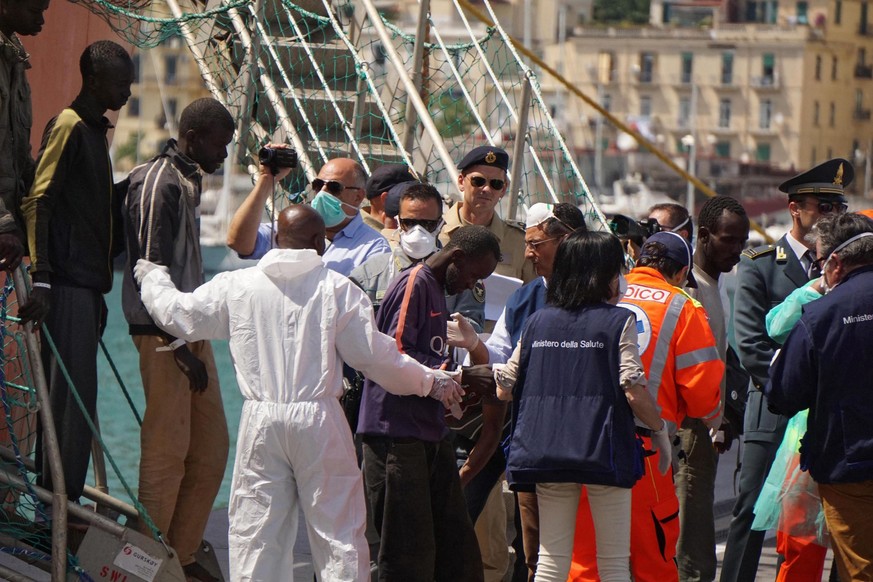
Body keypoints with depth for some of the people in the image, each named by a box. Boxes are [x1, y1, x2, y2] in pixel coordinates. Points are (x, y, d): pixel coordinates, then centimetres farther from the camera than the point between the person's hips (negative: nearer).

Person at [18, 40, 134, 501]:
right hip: (68, 283, -9)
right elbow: (38, 202, -17)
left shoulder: (95, 130, 19)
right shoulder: (69, 126, -10)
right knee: (72, 392, -9)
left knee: (73, 392, 10)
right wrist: (41, 280, -24)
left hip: (89, 283, 9)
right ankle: (61, 499, -7)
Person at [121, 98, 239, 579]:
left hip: (190, 332, 10)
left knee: (211, 449, 10)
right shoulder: (160, 183, -13)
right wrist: (179, 346, -18)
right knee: (167, 450, -5)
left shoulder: (185, 181, 16)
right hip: (164, 336, -10)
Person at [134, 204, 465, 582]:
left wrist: (153, 279, 35)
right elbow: (374, 356, -3)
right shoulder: (338, 289, -2)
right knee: (338, 528, 2)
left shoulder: (237, 286, 5)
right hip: (320, 420, -2)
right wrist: (431, 382, 9)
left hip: (261, 422, 2)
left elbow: (179, 316, 15)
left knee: (254, 530, 8)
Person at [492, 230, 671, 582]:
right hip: (604, 450, -4)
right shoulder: (618, 322, -3)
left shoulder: (537, 321, 9)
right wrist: (660, 429, 7)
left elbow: (505, 389, 10)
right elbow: (634, 393, -10)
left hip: (545, 449, 4)